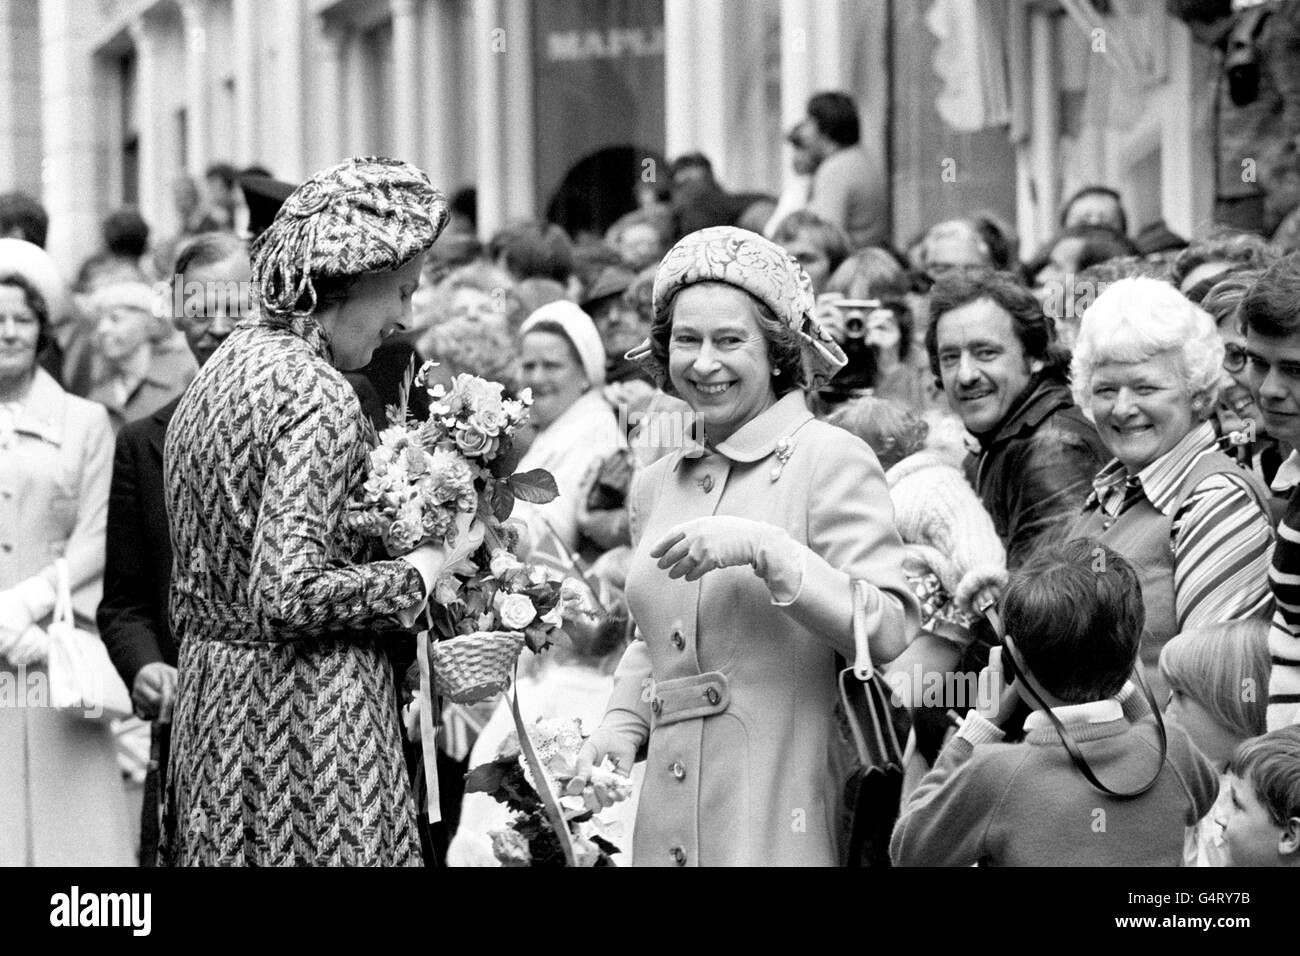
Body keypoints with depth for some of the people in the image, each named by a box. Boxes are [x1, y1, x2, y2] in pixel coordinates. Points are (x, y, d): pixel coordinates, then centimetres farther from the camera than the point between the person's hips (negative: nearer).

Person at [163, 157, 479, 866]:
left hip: (211, 693, 9)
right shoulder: (317, 396, -17)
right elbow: (288, 595, -24)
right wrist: (427, 565, -12)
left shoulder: (220, 370, 12)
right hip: (306, 711, -9)